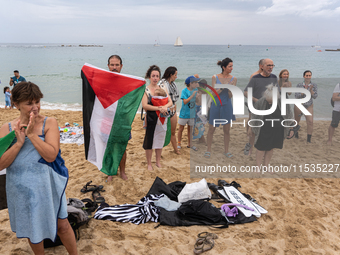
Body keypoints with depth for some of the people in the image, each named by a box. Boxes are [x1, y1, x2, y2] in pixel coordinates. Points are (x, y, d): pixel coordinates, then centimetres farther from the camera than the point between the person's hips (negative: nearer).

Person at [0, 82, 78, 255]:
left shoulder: (49, 123, -9)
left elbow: (51, 155, -20)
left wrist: (31, 133, -23)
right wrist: (19, 142, -21)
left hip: (47, 187, -2)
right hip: (22, 190, 2)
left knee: (62, 225, 10)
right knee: (32, 229, 19)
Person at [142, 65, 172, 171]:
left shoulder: (163, 87, 6)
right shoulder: (145, 90, -6)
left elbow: (170, 102, 1)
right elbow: (144, 105, -17)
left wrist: (165, 106, -21)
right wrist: (159, 108, -22)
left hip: (162, 118, 4)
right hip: (151, 118, -4)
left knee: (160, 140, 13)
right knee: (149, 141, 4)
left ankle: (158, 162, 29)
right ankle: (149, 164, 18)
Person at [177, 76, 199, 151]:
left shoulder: (196, 90, 0)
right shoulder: (184, 91, -15)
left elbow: (197, 100, 9)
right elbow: (185, 102, -22)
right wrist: (192, 95, -27)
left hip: (192, 114, 4)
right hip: (184, 114, -4)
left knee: (190, 129, 13)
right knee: (181, 128, 8)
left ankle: (189, 144, 25)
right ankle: (179, 143, 23)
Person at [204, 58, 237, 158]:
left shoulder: (233, 79, -2)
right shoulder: (215, 77, -5)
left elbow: (230, 96, -3)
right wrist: (222, 88, -21)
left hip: (227, 106, 1)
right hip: (216, 105, -1)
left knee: (227, 130, 8)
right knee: (211, 129, 5)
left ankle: (226, 150, 22)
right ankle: (208, 149, 19)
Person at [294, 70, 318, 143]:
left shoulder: (314, 85, -5)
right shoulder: (299, 85, -8)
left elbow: (315, 97, -11)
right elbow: (296, 96, -14)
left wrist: (311, 90, -27)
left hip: (309, 106, 0)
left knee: (310, 121, -16)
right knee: (297, 121, 15)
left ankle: (309, 139, -11)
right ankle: (296, 132, 44)